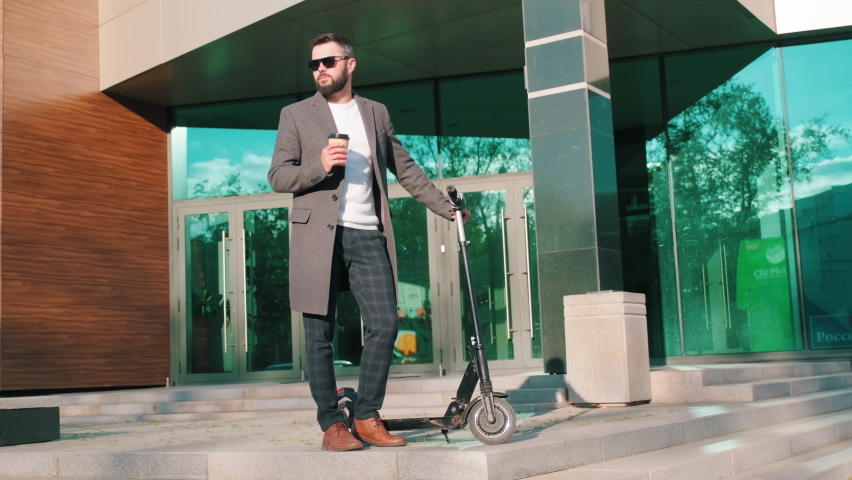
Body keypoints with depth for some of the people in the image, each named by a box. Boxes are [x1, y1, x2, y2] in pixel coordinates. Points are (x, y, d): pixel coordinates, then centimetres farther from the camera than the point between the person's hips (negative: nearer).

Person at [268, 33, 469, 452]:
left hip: (368, 234, 2)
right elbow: (277, 177, 4)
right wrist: (318, 166, -14)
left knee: (385, 324, -7)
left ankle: (367, 417, 6)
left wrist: (447, 208, 16)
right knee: (320, 335, -2)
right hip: (319, 235, -2)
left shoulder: (376, 113, 18)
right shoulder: (296, 115, 10)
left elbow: (406, 169, 21)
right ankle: (331, 425, 7)